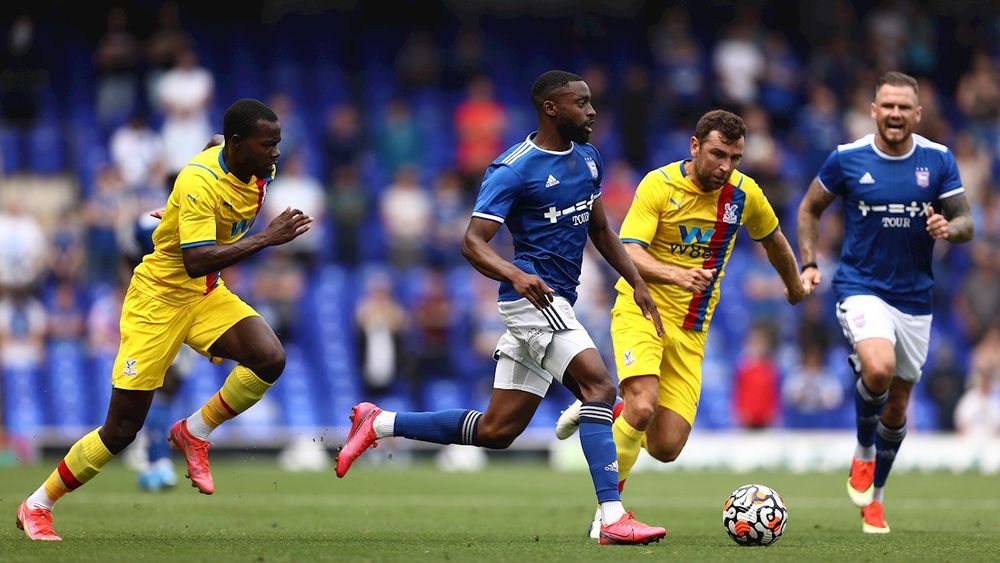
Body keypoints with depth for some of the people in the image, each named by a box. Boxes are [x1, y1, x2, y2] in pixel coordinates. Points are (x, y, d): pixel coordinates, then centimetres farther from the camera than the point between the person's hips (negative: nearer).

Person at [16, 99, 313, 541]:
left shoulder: (260, 169, -4)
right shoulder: (200, 181, -28)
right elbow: (195, 262, -37)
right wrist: (266, 239, -39)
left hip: (208, 295, 7)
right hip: (159, 297, -7)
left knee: (270, 359, -22)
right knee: (122, 428, -4)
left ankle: (194, 433, 2)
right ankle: (36, 507, 15)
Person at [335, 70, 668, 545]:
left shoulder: (587, 158, 12)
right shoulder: (513, 169, -13)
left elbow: (599, 229, 25)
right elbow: (472, 242, -17)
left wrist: (637, 284, 17)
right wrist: (516, 275, -35)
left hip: (554, 304, 9)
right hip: (534, 297, -9)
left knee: (496, 431, 9)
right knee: (598, 383, -24)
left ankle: (380, 424, 21)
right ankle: (612, 519, -28)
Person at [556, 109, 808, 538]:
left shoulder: (744, 193, 0)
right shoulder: (659, 185, -12)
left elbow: (772, 239, 21)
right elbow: (629, 254, -22)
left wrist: (794, 286, 36)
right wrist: (677, 274, -39)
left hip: (692, 329, 4)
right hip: (641, 311, -4)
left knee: (666, 448, -5)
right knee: (643, 407, -30)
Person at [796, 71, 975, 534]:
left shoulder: (938, 160, -2)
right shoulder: (847, 159, -6)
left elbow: (966, 223, 2)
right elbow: (810, 209, 9)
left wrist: (948, 228, -21)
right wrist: (808, 263, -3)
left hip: (915, 298, 3)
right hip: (861, 288, -3)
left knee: (897, 404, 10)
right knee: (879, 368, -30)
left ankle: (874, 496, 31)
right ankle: (863, 454, -2)